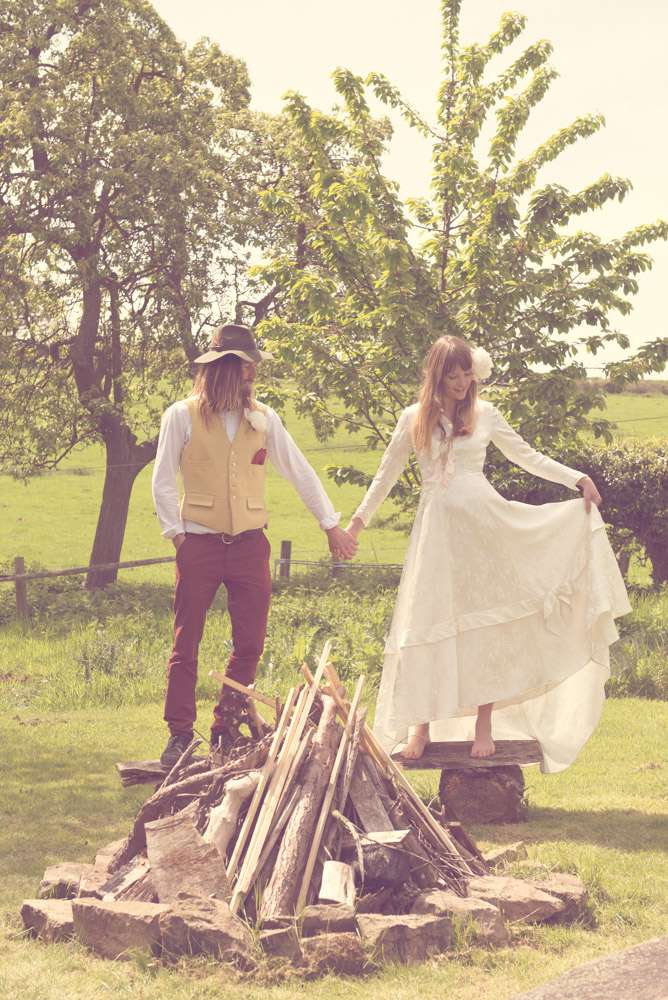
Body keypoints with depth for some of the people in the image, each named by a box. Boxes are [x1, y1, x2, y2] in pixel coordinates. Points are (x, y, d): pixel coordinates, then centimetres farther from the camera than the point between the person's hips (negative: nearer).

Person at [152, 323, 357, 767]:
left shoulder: (263, 418, 9)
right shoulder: (182, 416, 0)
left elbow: (300, 472, 12)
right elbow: (163, 482, 2)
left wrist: (332, 526, 11)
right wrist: (177, 533, -6)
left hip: (251, 544, 3)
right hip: (200, 544, -3)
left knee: (250, 645, 2)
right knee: (186, 644, 0)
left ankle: (228, 730, 14)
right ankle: (180, 735, 7)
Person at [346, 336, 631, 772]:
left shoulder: (484, 414, 7)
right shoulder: (415, 419, 7)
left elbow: (527, 456, 13)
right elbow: (388, 473, 17)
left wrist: (577, 478, 4)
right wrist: (359, 520, 17)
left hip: (483, 522, 0)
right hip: (437, 527, 0)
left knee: (486, 620, -2)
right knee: (428, 624, -3)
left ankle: (484, 724, 3)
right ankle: (422, 725, 3)